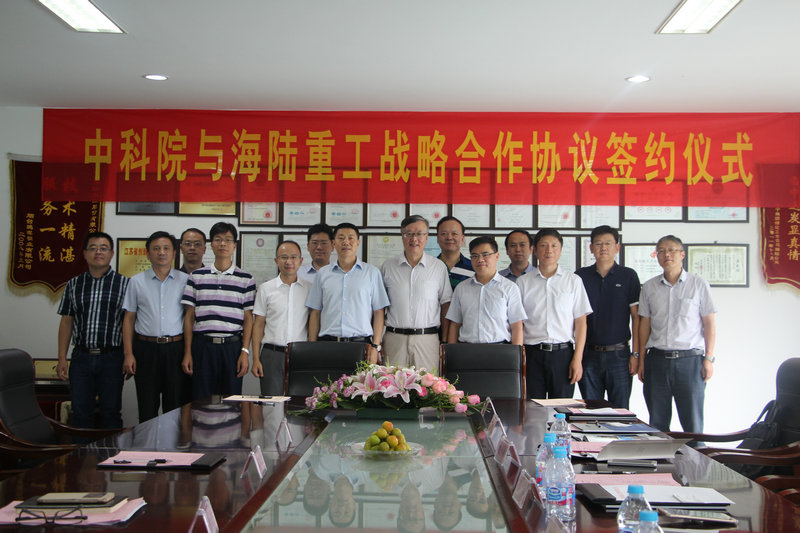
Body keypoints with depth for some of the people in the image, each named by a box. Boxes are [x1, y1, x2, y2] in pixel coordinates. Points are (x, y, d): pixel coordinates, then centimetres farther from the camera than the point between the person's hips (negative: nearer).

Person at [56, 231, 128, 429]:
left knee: (111, 413, 6)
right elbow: (66, 322, 11)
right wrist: (62, 358, 6)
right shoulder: (73, 285, 9)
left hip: (111, 358, -2)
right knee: (80, 413, 7)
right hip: (81, 357, 2)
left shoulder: (124, 284, 0)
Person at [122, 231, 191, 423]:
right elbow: (129, 319, 8)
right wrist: (128, 354, -1)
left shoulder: (185, 281, 5)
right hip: (146, 348, 1)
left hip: (176, 348, -1)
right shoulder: (136, 282, 8)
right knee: (147, 409, 6)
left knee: (176, 407, 4)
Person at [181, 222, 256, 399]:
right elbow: (189, 316, 8)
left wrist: (245, 352, -3)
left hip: (232, 347, 0)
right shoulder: (197, 277, 8)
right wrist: (187, 352, 3)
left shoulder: (246, 279, 5)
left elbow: (248, 318, 5)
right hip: (202, 346, 1)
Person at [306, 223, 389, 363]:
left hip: (360, 342, -1)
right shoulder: (323, 274, 13)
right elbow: (315, 313, 13)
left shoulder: (372, 272, 9)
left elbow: (378, 312, 6)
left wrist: (375, 346, -2)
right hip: (327, 342, 1)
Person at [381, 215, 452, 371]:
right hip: (394, 339, 1)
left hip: (427, 339, 0)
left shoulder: (439, 267, 6)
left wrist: (445, 340, 3)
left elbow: (445, 304, 8)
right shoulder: (387, 266, 8)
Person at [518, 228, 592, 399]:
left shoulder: (573, 281, 7)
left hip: (563, 352, 0)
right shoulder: (523, 282, 8)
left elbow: (581, 322, 5)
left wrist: (577, 359, -3)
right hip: (533, 353, 0)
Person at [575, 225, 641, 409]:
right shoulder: (580, 276, 5)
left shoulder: (628, 275, 2)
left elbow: (636, 317, 2)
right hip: (589, 354, 1)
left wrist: (636, 354, -4)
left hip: (619, 354, -1)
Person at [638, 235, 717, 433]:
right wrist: (641, 359, 8)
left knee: (692, 423, -1)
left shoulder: (699, 284, 3)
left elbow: (709, 323, 3)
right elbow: (644, 324, 12)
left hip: (690, 359, -2)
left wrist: (709, 358, -3)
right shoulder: (649, 287, 10)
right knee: (657, 423, 5)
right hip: (657, 359, 2)